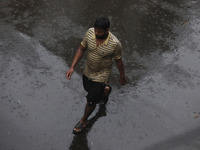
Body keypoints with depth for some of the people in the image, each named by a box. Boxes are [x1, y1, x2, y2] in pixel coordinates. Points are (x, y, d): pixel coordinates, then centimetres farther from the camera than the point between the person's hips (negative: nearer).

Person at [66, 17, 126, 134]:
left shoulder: (115, 44, -31)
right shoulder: (90, 32, -20)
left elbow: (119, 61, -13)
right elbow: (81, 49, -6)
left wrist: (122, 76, 3)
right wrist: (72, 67, -11)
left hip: (101, 75, -5)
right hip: (88, 71, 5)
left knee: (91, 100, 5)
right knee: (89, 89, 31)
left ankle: (84, 121, 34)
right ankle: (105, 90, 64)